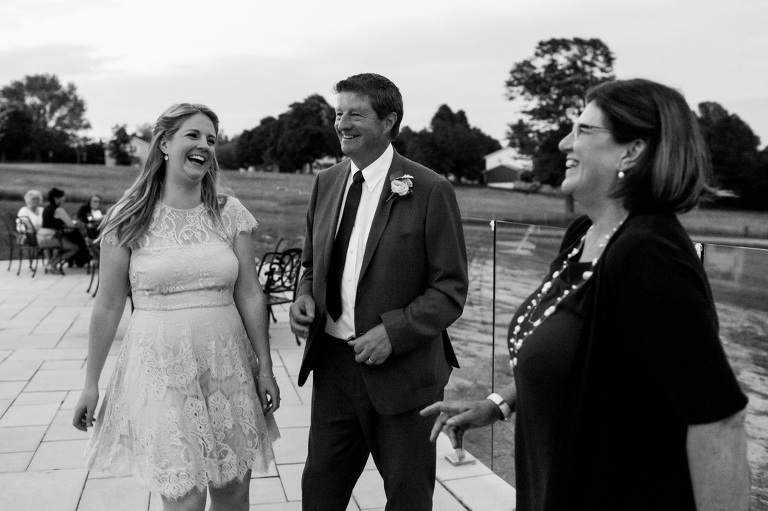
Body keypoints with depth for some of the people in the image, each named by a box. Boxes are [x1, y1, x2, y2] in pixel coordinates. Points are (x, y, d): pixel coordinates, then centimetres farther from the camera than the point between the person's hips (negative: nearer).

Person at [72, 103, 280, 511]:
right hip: (161, 368, -2)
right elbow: (108, 305, 2)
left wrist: (265, 367, 4)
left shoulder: (229, 213, 2)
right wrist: (91, 382, 5)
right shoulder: (129, 218, -3)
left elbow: (250, 296, 4)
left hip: (228, 365, 3)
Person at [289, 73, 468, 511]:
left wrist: (394, 331, -22)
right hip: (332, 364, 5)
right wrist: (306, 296, -4)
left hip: (401, 371, -4)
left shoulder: (430, 191, -11)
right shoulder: (326, 183, 7)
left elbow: (451, 288, -10)